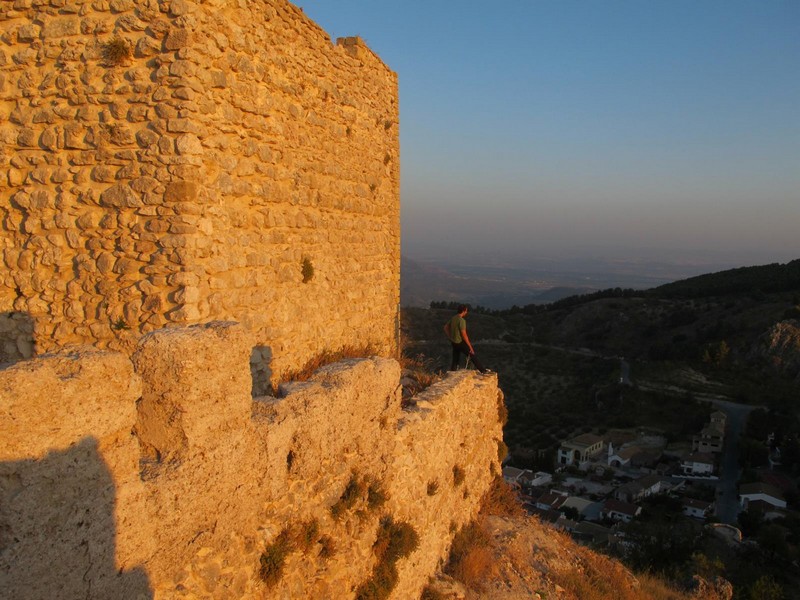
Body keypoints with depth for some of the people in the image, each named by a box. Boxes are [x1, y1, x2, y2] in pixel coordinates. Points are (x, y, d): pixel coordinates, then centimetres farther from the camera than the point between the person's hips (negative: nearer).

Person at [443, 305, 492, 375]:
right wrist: (470, 347, -17)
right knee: (473, 356, 3)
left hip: (453, 342, 8)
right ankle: (483, 370, 9)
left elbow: (446, 327, 16)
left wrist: (450, 338, 18)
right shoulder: (461, 320, -21)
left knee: (455, 360, 14)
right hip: (460, 342, -8)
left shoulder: (453, 318, 5)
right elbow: (464, 335, -22)